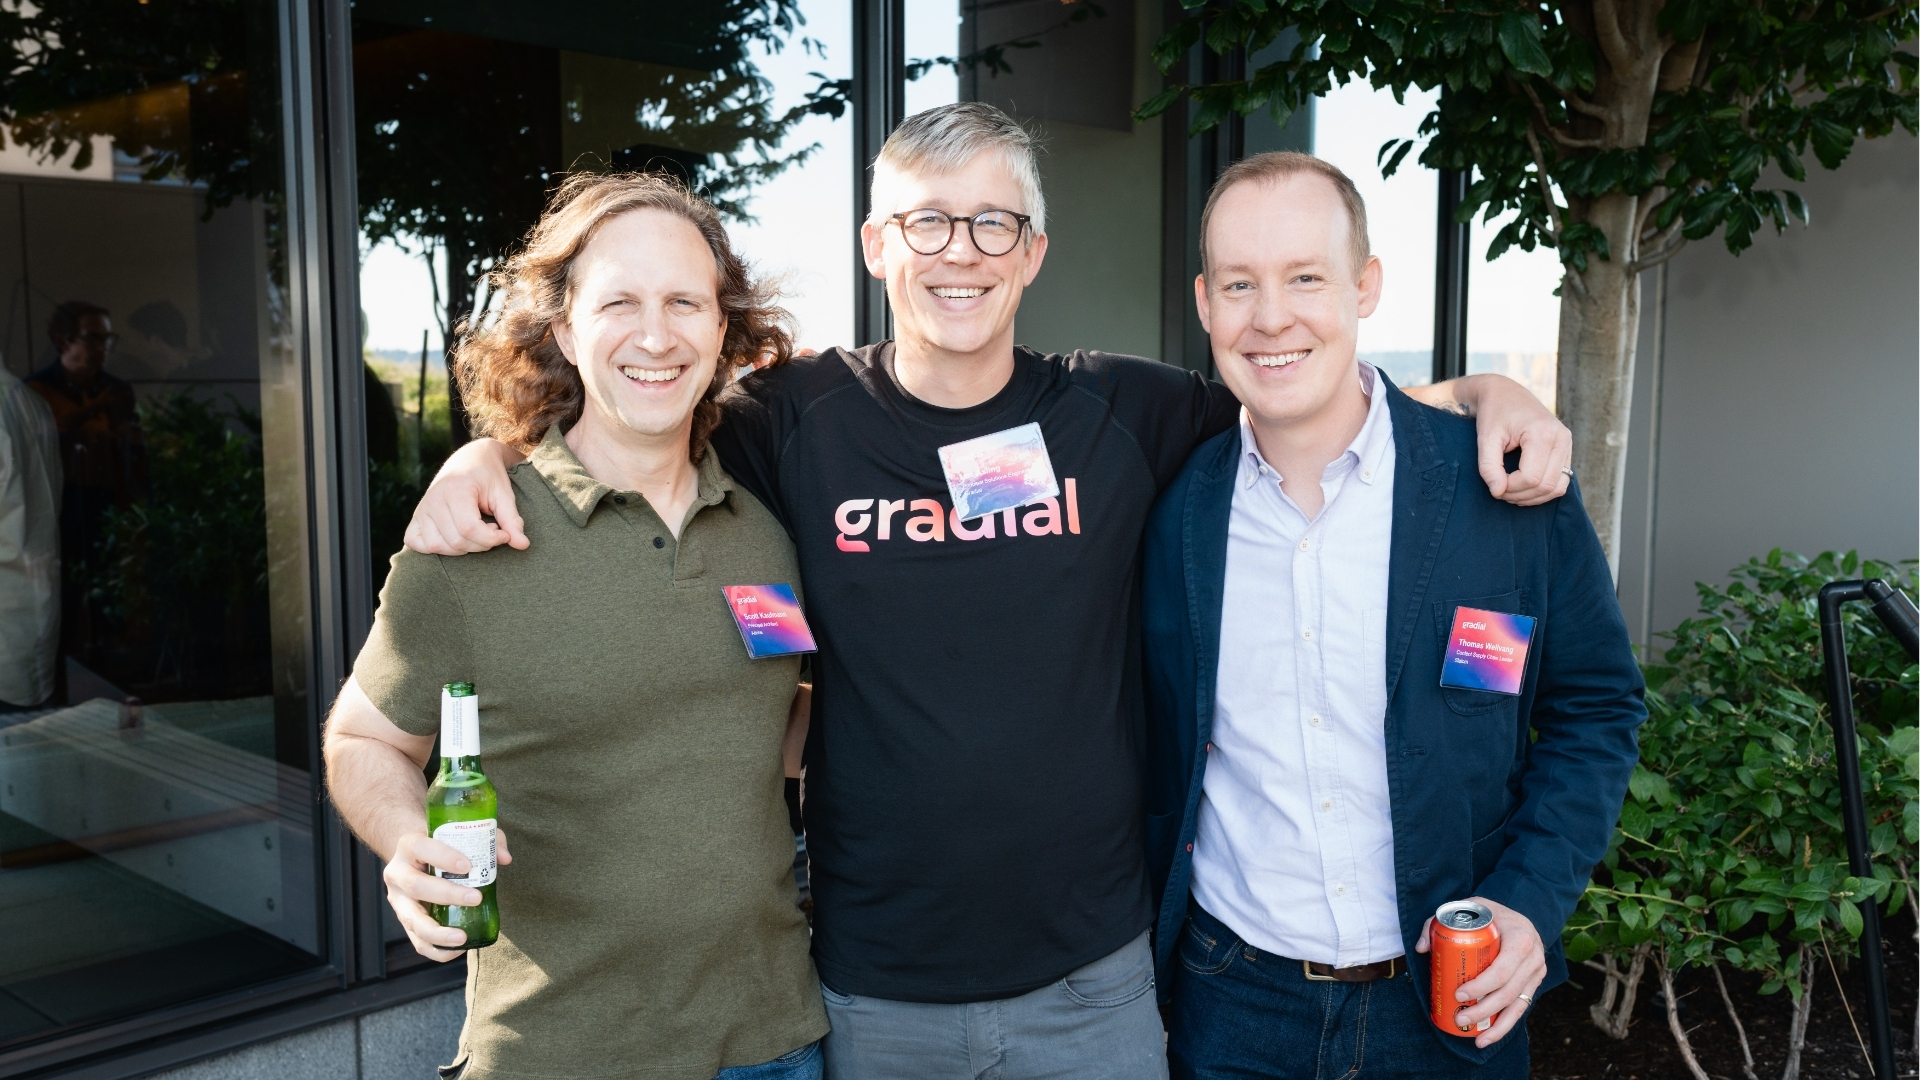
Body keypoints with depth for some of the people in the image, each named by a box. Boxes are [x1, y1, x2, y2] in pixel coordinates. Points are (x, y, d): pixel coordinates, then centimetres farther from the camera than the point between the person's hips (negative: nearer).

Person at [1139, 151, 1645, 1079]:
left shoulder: (1511, 489, -11)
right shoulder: (1172, 510, -6)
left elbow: (1596, 707, 0)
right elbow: (1153, 746, 5)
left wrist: (1530, 899, -12)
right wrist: (1141, 955, 1)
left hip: (1453, 1002, 0)